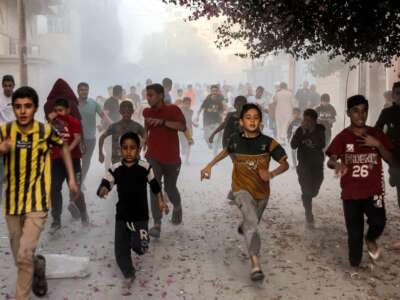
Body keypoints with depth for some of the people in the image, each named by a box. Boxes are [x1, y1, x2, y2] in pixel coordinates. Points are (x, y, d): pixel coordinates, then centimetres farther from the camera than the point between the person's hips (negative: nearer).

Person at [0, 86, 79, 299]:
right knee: (20, 259, 15)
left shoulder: (46, 131, -8)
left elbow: (63, 147, 11)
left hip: (37, 203, -2)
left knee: (24, 256, -14)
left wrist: (72, 178, 8)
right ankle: (38, 265, 48)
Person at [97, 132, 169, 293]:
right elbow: (105, 184, -12)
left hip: (140, 215, -2)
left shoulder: (145, 167, -10)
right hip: (122, 215, 2)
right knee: (120, 250, 7)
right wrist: (103, 189, -35)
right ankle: (128, 275, 30)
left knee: (139, 247, -14)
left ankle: (139, 240, 24)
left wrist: (161, 201, 3)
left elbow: (154, 185, 5)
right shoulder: (115, 169, -8)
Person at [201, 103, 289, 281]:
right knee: (252, 222, -24)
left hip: (262, 191, 2)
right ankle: (255, 264, -28)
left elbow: (285, 164, -8)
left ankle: (243, 227, 63)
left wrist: (271, 174, -26)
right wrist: (209, 166, 14)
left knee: (253, 223, 25)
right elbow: (226, 151, 16)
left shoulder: (268, 143, -13)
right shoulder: (235, 140, -8)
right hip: (242, 190, -2)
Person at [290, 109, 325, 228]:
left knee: (314, 191, 13)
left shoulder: (320, 130, -7)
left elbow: (322, 145, -21)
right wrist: (302, 132, -24)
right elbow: (293, 146, -17)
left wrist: (312, 131, -27)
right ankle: (309, 216, 4)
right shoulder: (299, 130, -7)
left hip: (317, 165, 2)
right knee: (306, 191, -8)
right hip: (304, 165, -1)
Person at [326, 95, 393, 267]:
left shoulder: (377, 134, 3)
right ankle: (355, 265, 22)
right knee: (354, 233, 3)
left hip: (374, 190, 1)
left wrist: (378, 144, -15)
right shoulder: (342, 137, -3)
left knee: (378, 221, -18)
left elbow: (390, 159, 3)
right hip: (351, 192, -1)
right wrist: (336, 164, -36)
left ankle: (371, 240, 17)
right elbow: (330, 162, -11)